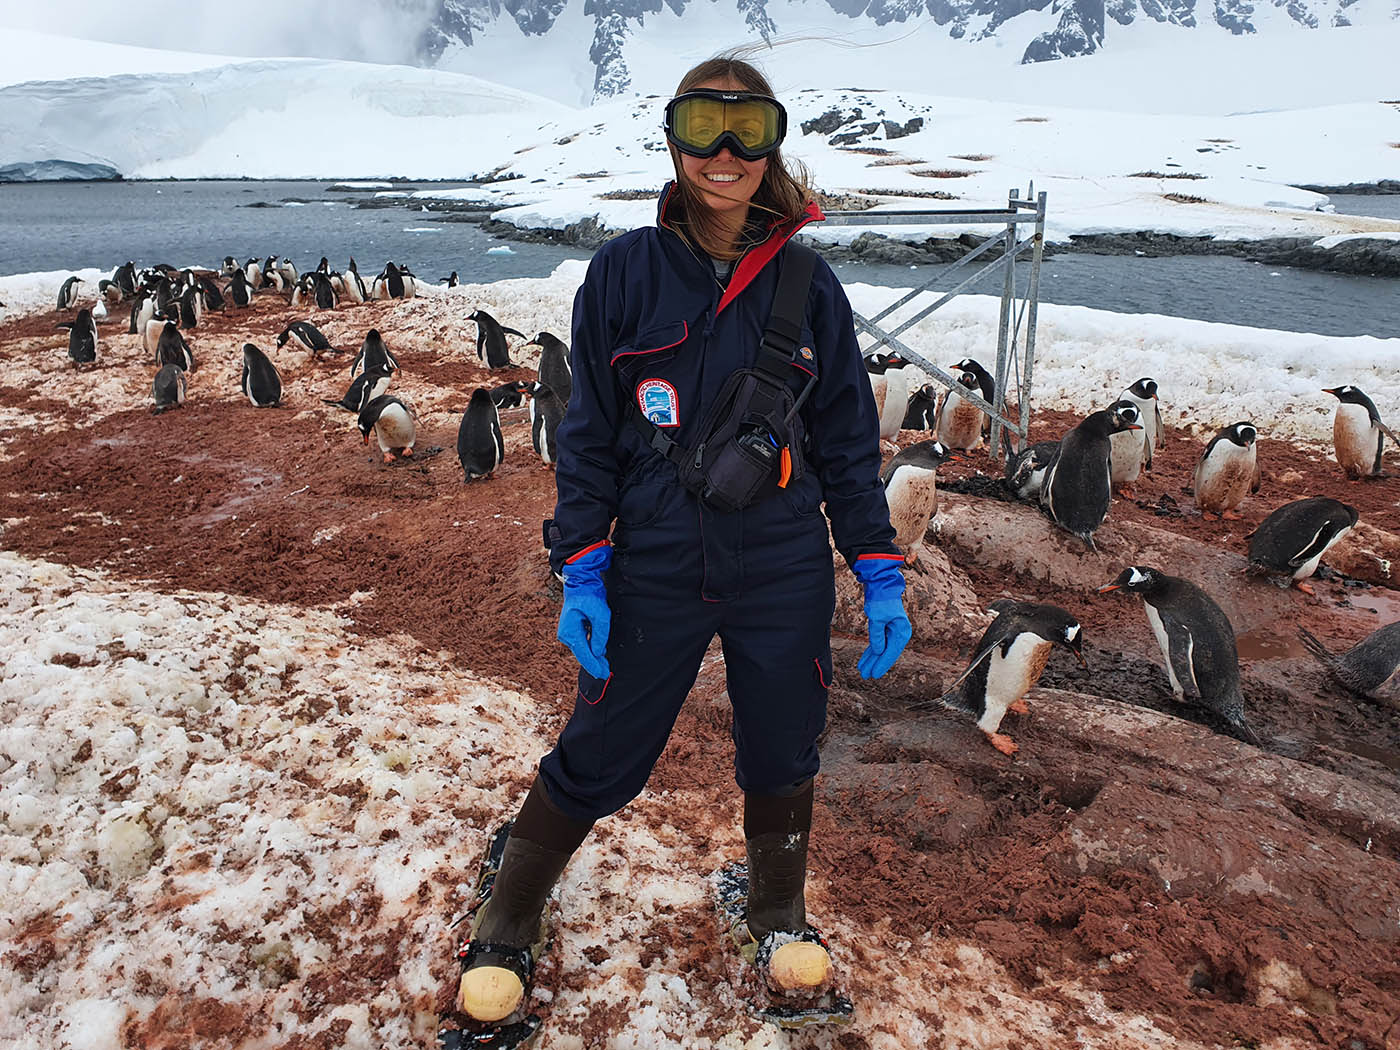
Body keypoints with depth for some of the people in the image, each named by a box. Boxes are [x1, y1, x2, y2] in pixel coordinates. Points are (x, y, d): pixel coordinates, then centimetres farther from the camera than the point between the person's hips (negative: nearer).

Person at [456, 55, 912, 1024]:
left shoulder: (806, 281, 0)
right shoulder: (626, 271, -4)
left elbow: (848, 439, 4)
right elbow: (589, 434, -1)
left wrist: (881, 577, 1)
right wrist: (580, 575, -7)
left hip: (785, 576, 2)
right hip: (655, 570, -1)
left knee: (781, 755, 15)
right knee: (598, 761, 7)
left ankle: (779, 912, 45)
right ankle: (507, 928, 33)